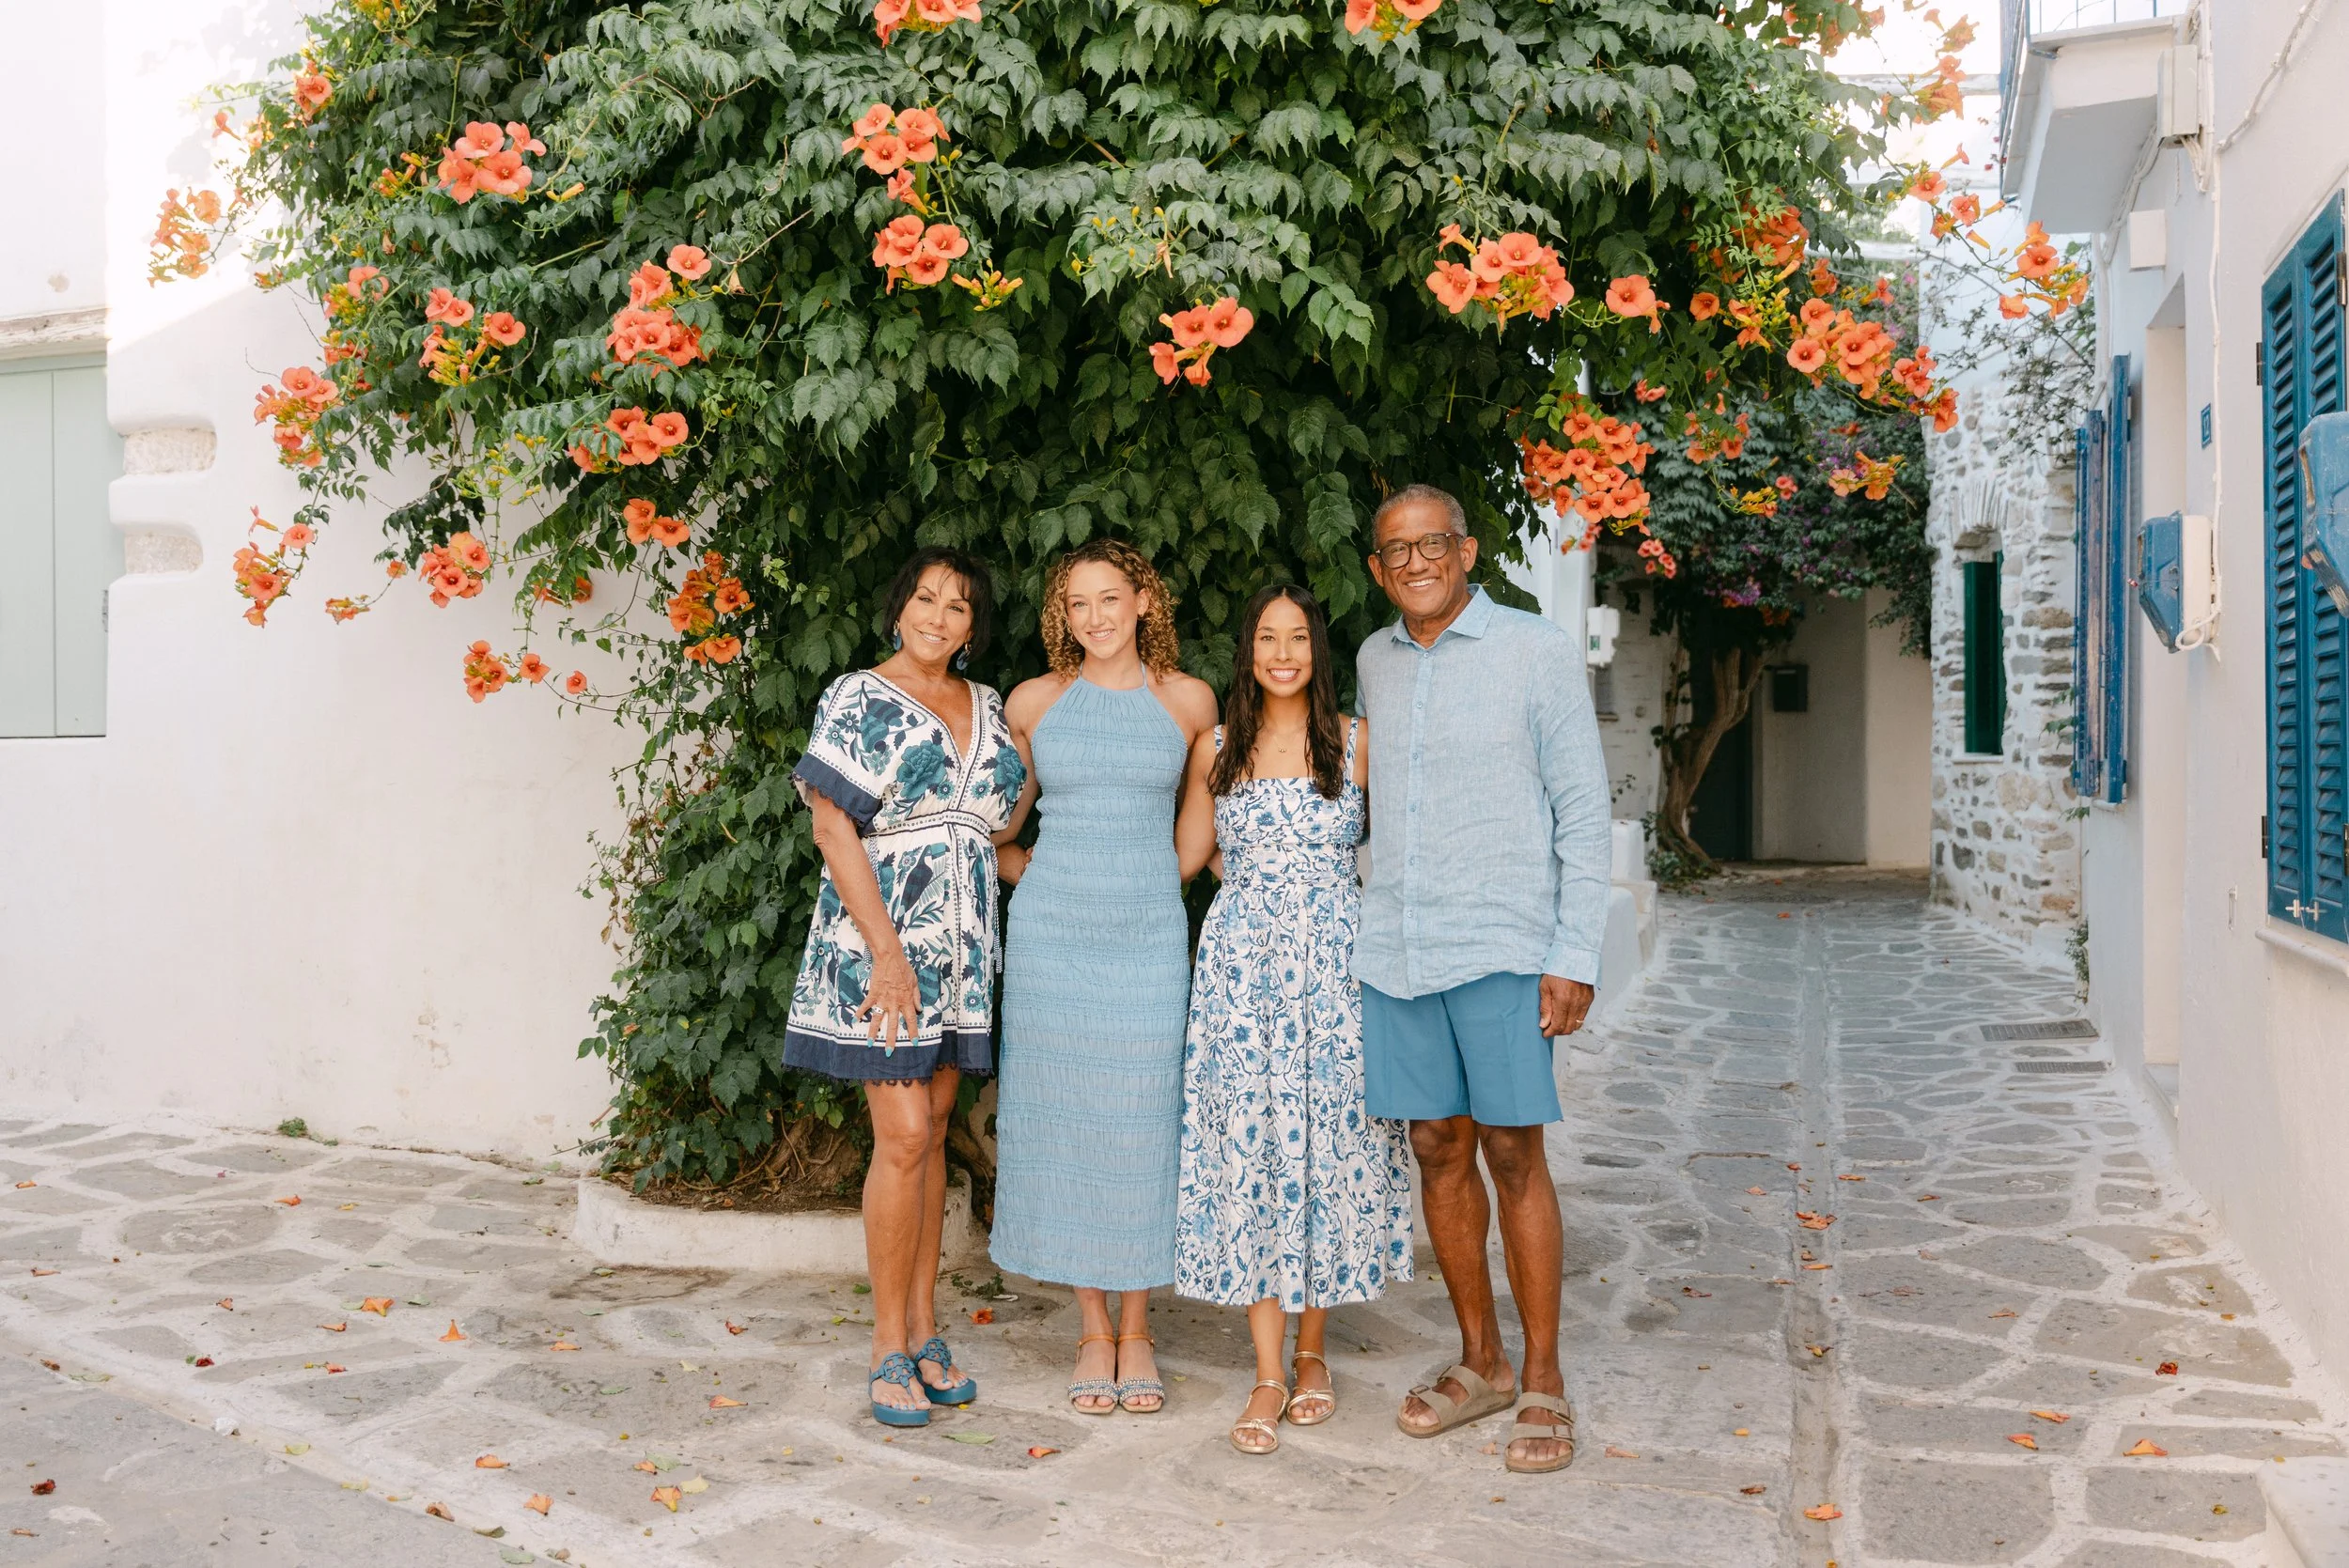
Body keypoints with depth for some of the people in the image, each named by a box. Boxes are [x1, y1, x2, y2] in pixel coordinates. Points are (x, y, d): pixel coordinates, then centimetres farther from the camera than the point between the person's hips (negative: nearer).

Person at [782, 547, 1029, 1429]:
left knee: (932, 1133, 10)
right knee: (903, 1136, -8)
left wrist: (1035, 765, 3)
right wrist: (887, 952, -18)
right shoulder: (858, 700, -5)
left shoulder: (987, 707, 13)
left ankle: (924, 1329, 18)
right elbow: (833, 828, -12)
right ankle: (890, 1348, 4)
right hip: (881, 943, -6)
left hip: (962, 952, 6)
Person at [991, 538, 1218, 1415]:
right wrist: (1025, 874, 6)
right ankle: (1092, 1330, 17)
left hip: (1150, 934, 0)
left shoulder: (1189, 702, 4)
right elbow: (996, 823, 18)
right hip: (1052, 932, 1)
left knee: (1142, 1124, 1)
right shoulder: (1034, 702, 5)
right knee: (1064, 1119, 3)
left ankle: (1136, 1330, 16)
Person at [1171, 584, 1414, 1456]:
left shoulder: (1355, 743, 4)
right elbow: (1183, 858, 17)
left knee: (1329, 1148, 3)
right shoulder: (1216, 749, 8)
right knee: (1249, 1148, -2)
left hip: (1335, 966, -1)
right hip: (1241, 969, 1)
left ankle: (1311, 1352, 20)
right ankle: (1268, 1373, 6)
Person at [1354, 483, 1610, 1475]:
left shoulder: (1538, 651, -2)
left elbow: (1583, 813, -3)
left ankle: (1542, 1383, 11)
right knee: (1437, 1150, 8)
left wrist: (1575, 956, -9)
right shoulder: (1374, 661, 12)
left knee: (1511, 1153, -2)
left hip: (1502, 946, -4)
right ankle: (1480, 1363, 22)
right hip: (1396, 948, 5)